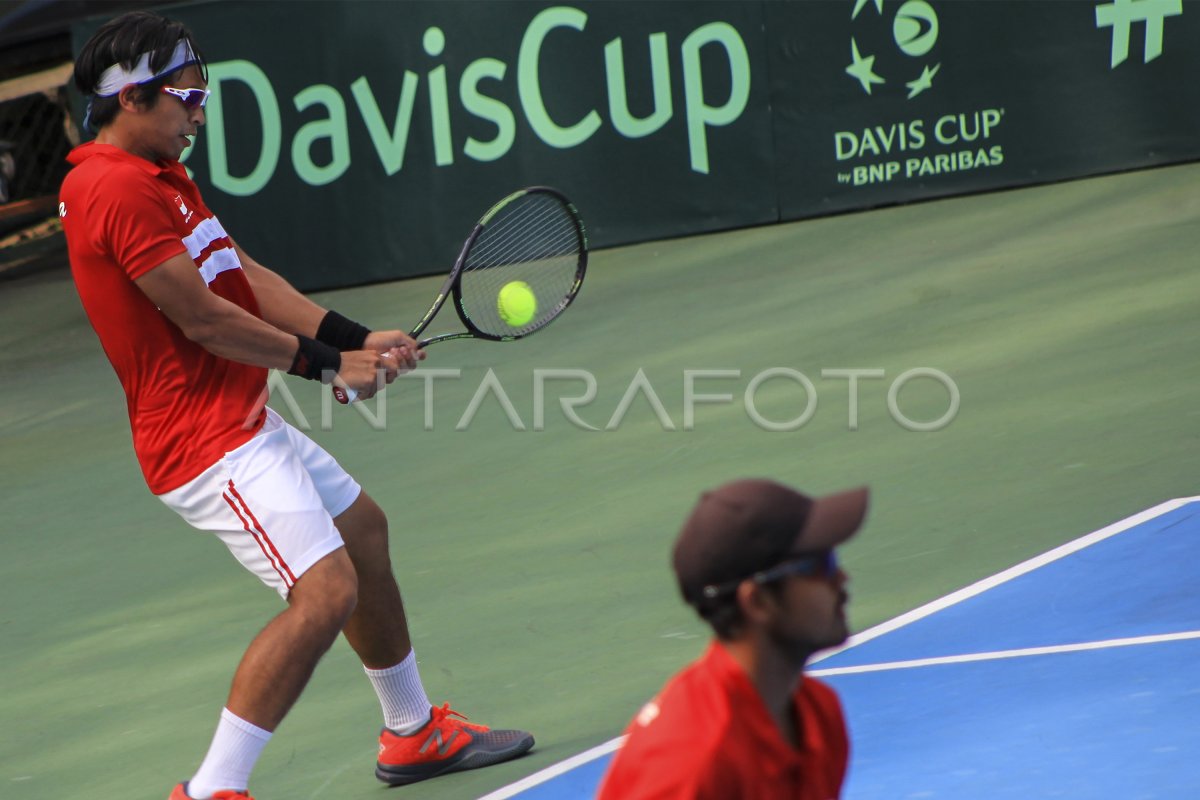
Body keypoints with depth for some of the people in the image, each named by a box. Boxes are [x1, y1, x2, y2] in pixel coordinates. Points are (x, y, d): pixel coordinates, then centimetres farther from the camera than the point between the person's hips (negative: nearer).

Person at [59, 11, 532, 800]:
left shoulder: (158, 173, 13)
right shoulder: (115, 188, -21)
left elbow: (248, 276, 9)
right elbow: (201, 318, -20)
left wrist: (357, 340, -3)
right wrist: (326, 365, -9)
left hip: (246, 420, 12)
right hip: (205, 439, -12)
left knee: (363, 529, 25)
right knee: (325, 590, -20)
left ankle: (414, 733, 41)